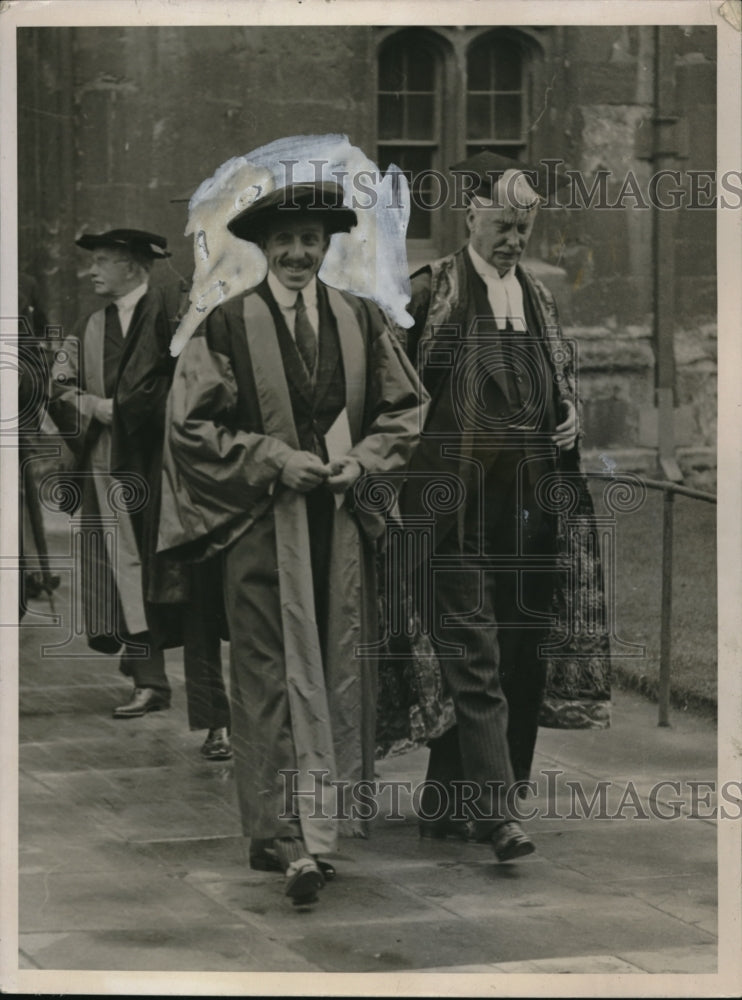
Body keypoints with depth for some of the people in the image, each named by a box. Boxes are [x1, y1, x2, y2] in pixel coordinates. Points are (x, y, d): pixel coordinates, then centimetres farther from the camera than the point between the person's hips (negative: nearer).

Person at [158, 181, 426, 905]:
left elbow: (404, 406, 14)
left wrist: (361, 462, -3)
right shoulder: (226, 326, -2)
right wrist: (275, 461, -11)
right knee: (272, 677, -7)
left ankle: (326, 814, 16)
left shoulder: (361, 321, 8)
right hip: (263, 524, -3)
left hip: (343, 522, 4)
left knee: (341, 674, 5)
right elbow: (193, 422, -3)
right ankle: (285, 834, -9)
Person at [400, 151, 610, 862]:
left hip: (528, 500, 7)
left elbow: (561, 380, 28)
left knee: (521, 652, 7)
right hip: (457, 499, -6)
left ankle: (447, 803, 18)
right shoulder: (432, 290, -2)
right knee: (475, 651, -10)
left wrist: (570, 417, 8)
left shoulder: (536, 296, 17)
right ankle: (496, 811, -12)